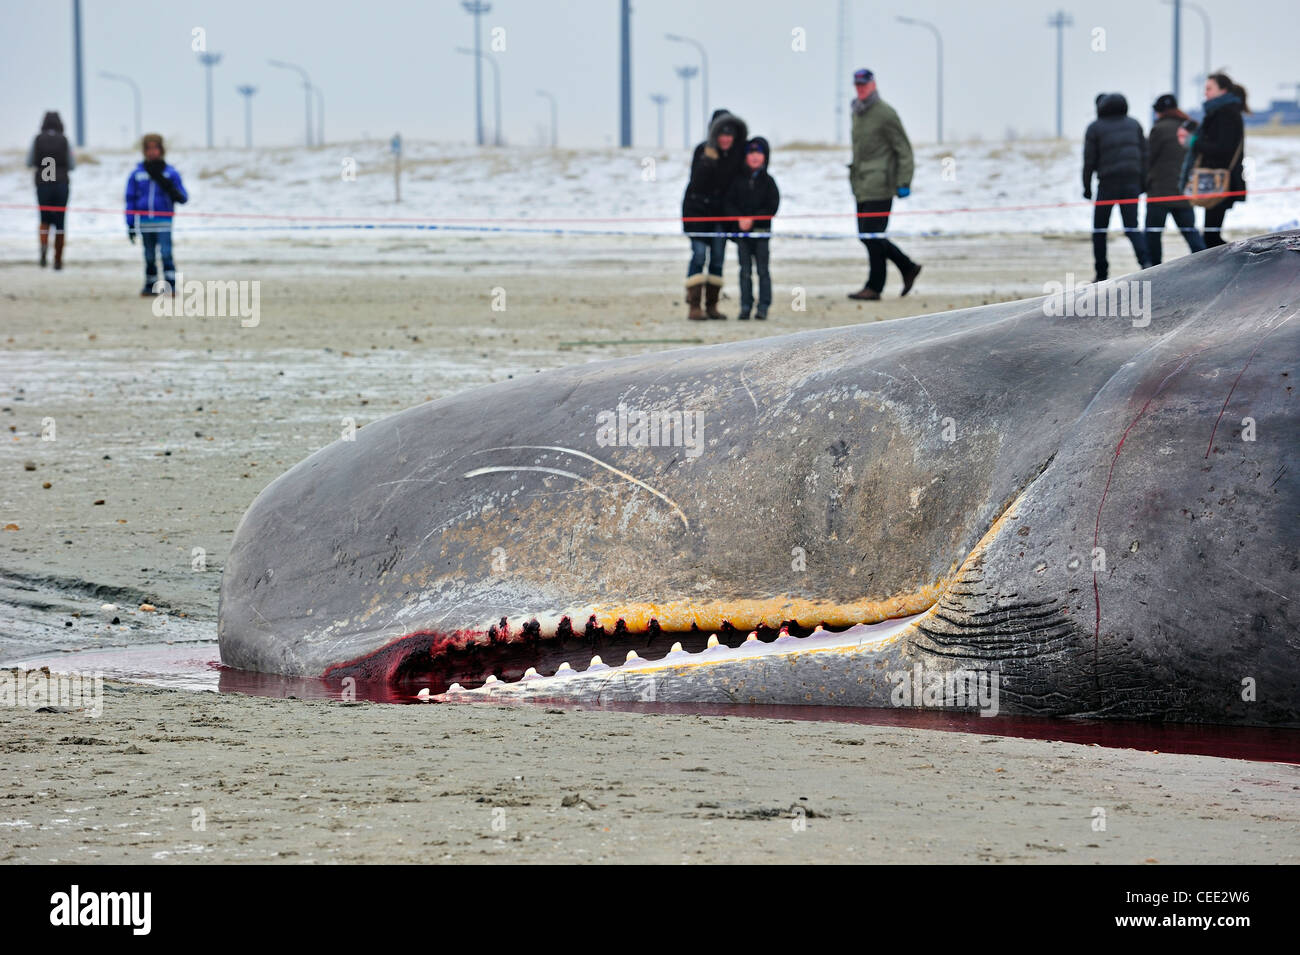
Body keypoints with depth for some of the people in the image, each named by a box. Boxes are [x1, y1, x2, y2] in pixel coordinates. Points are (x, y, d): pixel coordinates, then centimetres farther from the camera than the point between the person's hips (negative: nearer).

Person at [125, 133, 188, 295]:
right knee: (149, 256, 7)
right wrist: (130, 224, 7)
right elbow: (131, 200, 11)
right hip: (145, 223, 2)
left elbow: (183, 198, 4)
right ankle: (150, 285, 17)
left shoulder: (171, 173, 3)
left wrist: (175, 194, -20)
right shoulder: (136, 174, 7)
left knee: (166, 253, -13)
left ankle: (170, 285, -12)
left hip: (164, 222, -2)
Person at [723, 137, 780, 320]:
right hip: (741, 230, 2)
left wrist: (753, 219, -13)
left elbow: (772, 206, -3)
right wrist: (739, 219, -12)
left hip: (761, 230, -2)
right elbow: (728, 202, 4)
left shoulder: (767, 181, 2)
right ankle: (745, 306, 7)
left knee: (762, 270, -1)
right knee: (745, 271, 3)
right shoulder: (738, 180, 6)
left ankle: (763, 306, 3)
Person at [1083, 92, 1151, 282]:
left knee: (1099, 229, 9)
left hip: (1108, 183, -3)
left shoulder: (1095, 128, 0)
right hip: (1132, 184, 3)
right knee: (1132, 227, 2)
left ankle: (1101, 273, 6)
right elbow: (1144, 155, 11)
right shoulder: (1134, 124, 11)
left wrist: (1087, 187, 6)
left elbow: (1089, 160, -1)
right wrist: (1142, 183, 15)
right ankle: (1145, 261, -23)